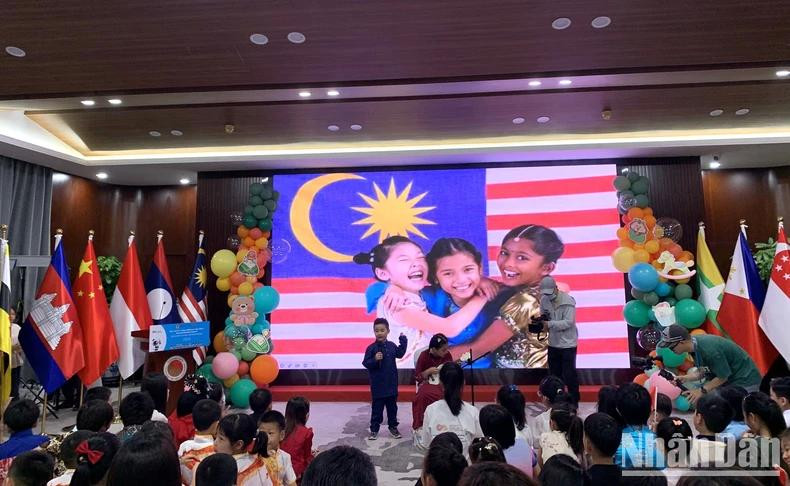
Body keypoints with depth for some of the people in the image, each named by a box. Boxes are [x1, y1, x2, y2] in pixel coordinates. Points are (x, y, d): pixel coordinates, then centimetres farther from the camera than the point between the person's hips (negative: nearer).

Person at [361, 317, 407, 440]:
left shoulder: (391, 345, 1)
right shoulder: (371, 348, -13)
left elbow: (399, 354, 17)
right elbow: (365, 363, -13)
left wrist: (403, 341, 11)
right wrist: (375, 359, -29)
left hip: (391, 383, 4)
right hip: (378, 385, -4)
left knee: (392, 406, 16)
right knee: (377, 408, 6)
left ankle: (393, 427, 30)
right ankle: (374, 429, 18)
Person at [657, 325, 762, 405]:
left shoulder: (708, 349, -33)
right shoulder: (694, 344, -7)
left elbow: (723, 376, -22)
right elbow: (704, 371, 3)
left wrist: (702, 390, -19)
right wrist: (685, 378, -11)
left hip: (744, 380, -8)